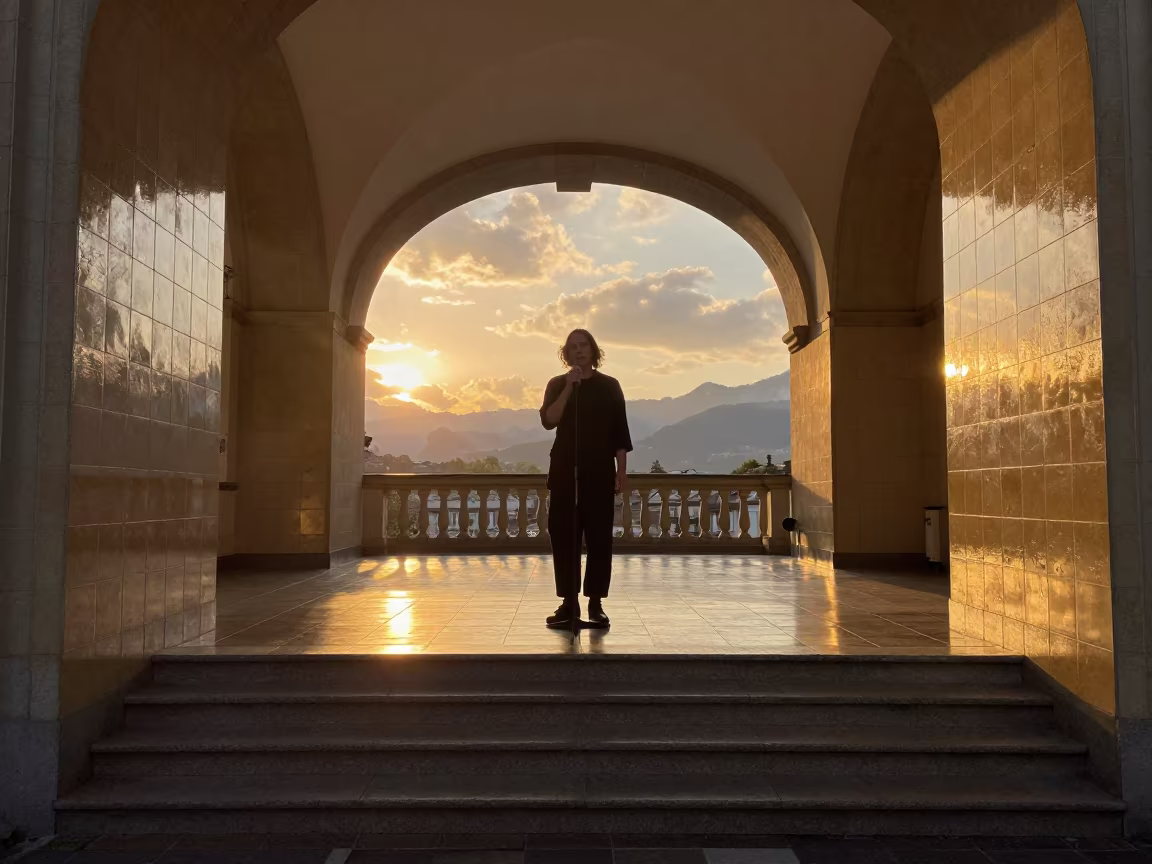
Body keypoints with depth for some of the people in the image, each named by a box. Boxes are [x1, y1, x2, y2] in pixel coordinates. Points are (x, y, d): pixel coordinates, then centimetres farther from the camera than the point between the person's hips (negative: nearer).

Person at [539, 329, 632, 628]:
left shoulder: (609, 386, 6)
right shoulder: (557, 385, 8)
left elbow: (620, 433, 5)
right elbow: (548, 421, -8)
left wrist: (621, 472, -1)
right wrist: (569, 388, -15)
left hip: (599, 472, -1)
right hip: (565, 471, 1)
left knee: (599, 535, -1)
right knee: (563, 534, -1)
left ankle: (595, 603, 5)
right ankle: (569, 602, 7)